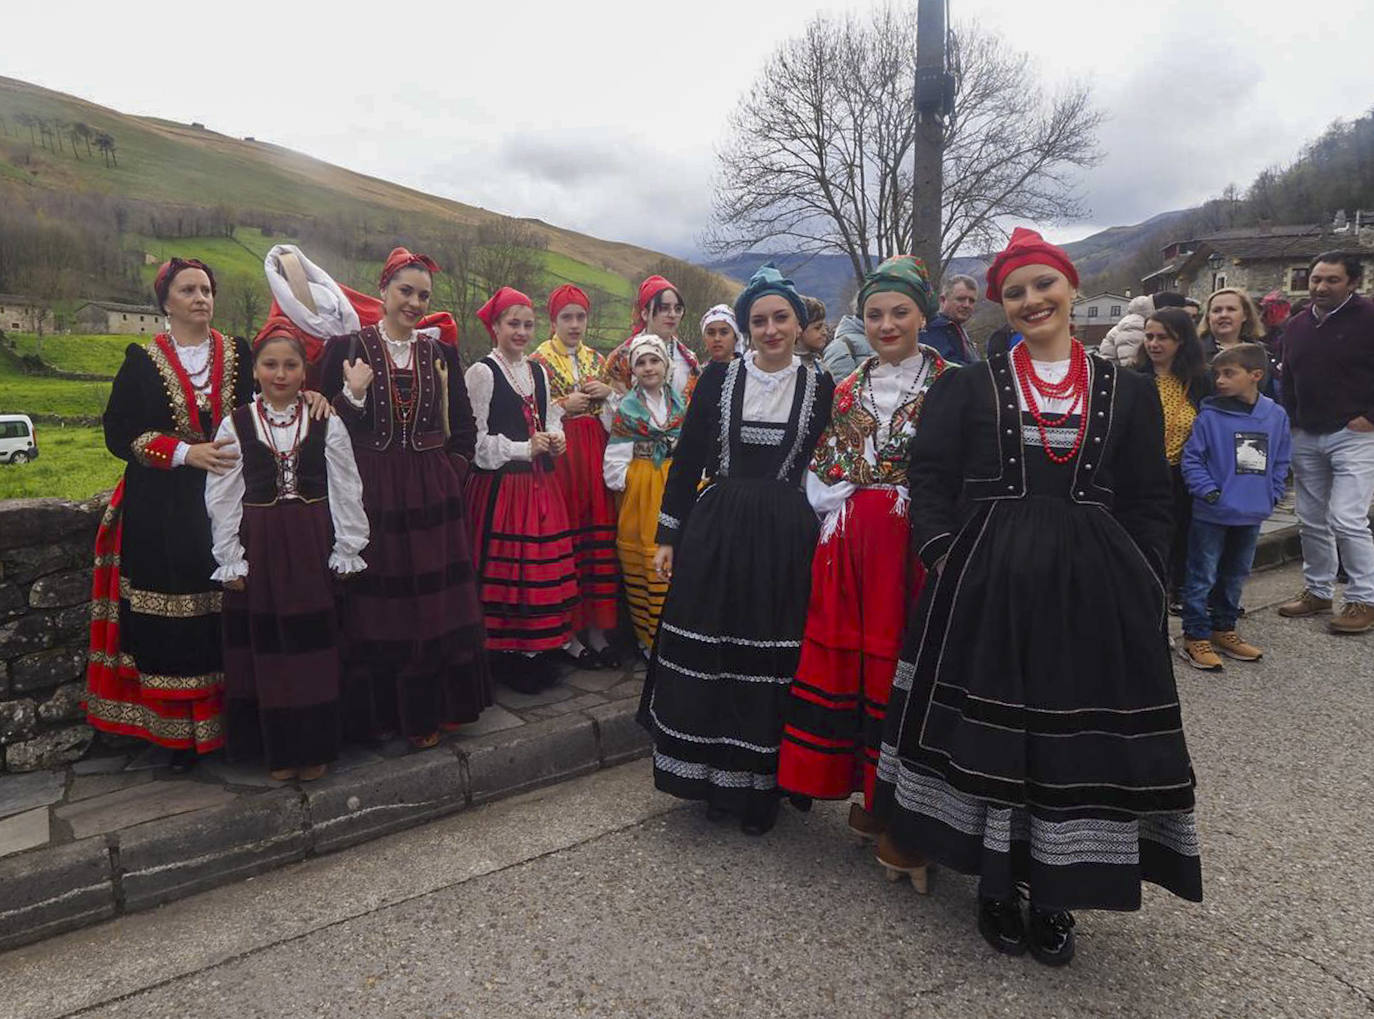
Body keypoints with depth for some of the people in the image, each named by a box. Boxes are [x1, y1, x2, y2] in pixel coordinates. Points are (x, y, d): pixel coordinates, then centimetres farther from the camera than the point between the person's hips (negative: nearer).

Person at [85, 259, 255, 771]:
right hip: (163, 513, -1)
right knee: (171, 626, -1)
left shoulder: (237, 355, 10)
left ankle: (231, 721, 9)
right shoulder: (142, 360, 5)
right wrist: (185, 452, -12)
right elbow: (119, 434, 0)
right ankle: (180, 732, 10)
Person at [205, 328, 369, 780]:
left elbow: (346, 491, 1)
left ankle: (315, 746, 19)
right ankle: (278, 749, 21)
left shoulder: (327, 423, 1)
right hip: (260, 546, 0)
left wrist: (346, 551, -2)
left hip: (314, 545, 0)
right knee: (266, 646, 6)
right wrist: (230, 559, -1)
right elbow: (222, 497, 2)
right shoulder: (235, 425, 2)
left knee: (314, 646, 5)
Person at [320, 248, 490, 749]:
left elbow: (464, 426, 14)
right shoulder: (347, 347, 0)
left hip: (432, 496, 3)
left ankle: (426, 713, 18)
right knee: (375, 606, 3)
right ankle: (379, 712, 19)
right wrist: (352, 394, -18)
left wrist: (451, 473, 3)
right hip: (370, 495, -2)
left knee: (434, 604, 5)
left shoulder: (441, 351, 9)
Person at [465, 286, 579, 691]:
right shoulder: (482, 372, -6)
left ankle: (538, 652, 18)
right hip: (501, 484, -6)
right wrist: (525, 449, -13)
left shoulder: (538, 371, 15)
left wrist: (556, 439, 1)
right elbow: (475, 438, -10)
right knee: (506, 570, -4)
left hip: (540, 483, 7)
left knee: (543, 568, 7)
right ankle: (509, 656, 9)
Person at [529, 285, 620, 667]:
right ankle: (567, 632, 4)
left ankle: (596, 627, 11)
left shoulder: (597, 360, 16)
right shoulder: (538, 360, 1)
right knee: (564, 536, -6)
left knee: (598, 533, 2)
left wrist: (608, 392, 1)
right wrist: (565, 405, -13)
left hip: (595, 454, 5)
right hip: (558, 453, -5)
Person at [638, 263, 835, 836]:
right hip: (715, 533, 1)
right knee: (705, 660, 5)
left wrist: (820, 538, -1)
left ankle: (760, 789, 23)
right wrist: (668, 537, 2)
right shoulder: (718, 378, 4)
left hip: (784, 540, 0)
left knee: (771, 664, 4)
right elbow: (687, 459, 4)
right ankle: (712, 780, 26)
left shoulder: (819, 388, 3)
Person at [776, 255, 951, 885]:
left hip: (916, 541, -4)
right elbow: (826, 470, 14)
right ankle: (869, 793, 23)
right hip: (852, 540, 5)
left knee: (902, 660, -2)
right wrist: (847, 509, 2)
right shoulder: (849, 389, 14)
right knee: (844, 655, 6)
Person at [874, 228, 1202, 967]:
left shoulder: (1128, 391, 9)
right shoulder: (966, 387, 5)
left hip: (1093, 587, 2)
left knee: (1078, 735, 6)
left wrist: (1144, 588, 3)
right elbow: (931, 479, 0)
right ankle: (995, 886, 26)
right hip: (987, 583, -1)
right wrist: (946, 560, -11)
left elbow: (1149, 504, 10)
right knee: (988, 731, 6)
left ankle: (1055, 896, 27)